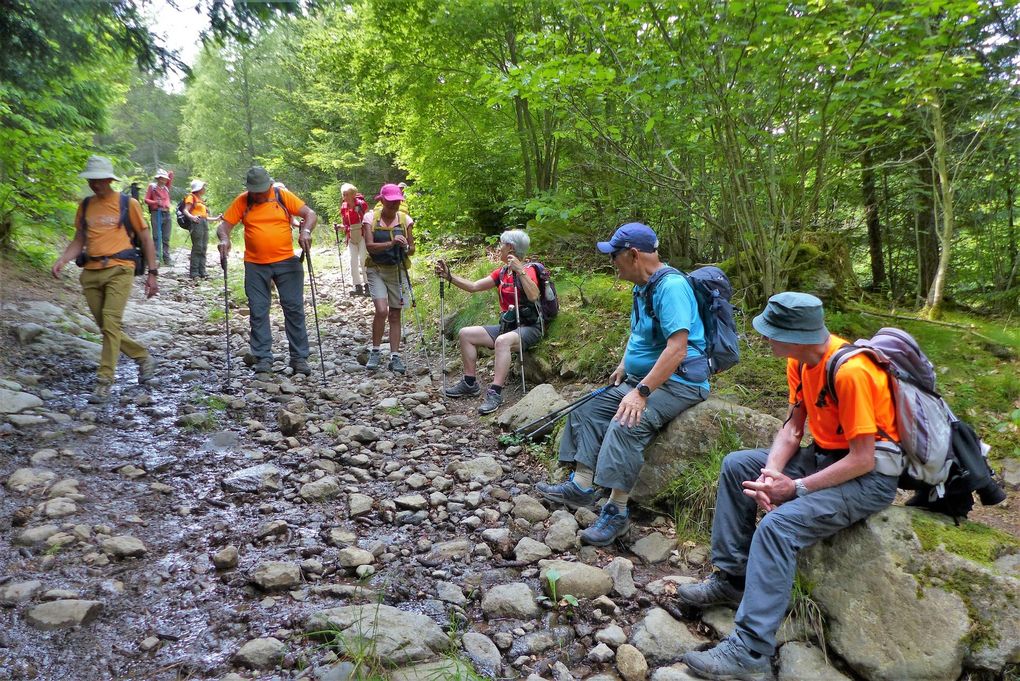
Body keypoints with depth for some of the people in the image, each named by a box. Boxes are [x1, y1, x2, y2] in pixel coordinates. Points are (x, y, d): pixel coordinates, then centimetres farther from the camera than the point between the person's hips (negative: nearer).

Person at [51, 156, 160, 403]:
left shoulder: (128, 204, 1)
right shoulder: (85, 205, 13)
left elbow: (145, 238, 4)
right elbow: (79, 240, 17)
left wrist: (152, 273, 0)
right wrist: (62, 260, -2)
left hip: (118, 270, -5)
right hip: (91, 272, 5)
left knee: (111, 322, -16)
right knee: (106, 327, 7)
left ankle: (104, 382, -11)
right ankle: (143, 357, 28)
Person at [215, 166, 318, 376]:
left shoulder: (283, 196, 0)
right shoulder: (242, 201, 3)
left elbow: (310, 214, -4)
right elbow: (224, 225, 1)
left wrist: (305, 231, -23)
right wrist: (224, 238, -21)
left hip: (287, 262, -1)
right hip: (255, 266, 1)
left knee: (294, 309, 0)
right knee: (258, 312, 3)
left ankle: (299, 358, 8)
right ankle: (263, 359, 12)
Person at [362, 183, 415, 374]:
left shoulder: (405, 219, 0)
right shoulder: (371, 218, -6)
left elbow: (412, 249, 4)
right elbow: (369, 246, -16)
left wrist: (406, 248, -19)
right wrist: (391, 243, -31)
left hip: (398, 270, 2)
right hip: (376, 269, -2)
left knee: (395, 314, 4)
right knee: (381, 310, -17)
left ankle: (395, 357, 9)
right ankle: (376, 351, 3)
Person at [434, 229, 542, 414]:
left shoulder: (528, 270, -10)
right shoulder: (502, 272, 12)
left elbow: (533, 296, -29)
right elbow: (473, 287, 12)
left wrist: (520, 271, -30)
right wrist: (449, 277, 5)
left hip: (529, 327, -8)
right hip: (506, 326, 8)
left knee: (503, 341, -39)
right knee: (465, 334, -1)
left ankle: (495, 393, -39)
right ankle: (469, 383, 3)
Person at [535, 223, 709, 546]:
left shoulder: (671, 286, -21)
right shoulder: (643, 287, 12)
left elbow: (677, 348, -30)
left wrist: (641, 392, -32)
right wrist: (623, 366, 16)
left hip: (678, 383, -10)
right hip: (641, 377, 10)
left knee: (625, 425, -31)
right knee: (587, 411, 1)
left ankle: (617, 511, -23)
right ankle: (580, 487, 0)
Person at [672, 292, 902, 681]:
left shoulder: (851, 372, -28)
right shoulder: (801, 358, -3)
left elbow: (862, 460, -25)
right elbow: (793, 425, 1)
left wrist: (795, 488, -23)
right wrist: (771, 472, -15)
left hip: (870, 476, -9)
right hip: (826, 455, 9)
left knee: (778, 525, -28)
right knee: (737, 466, 3)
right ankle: (732, 578, 8)